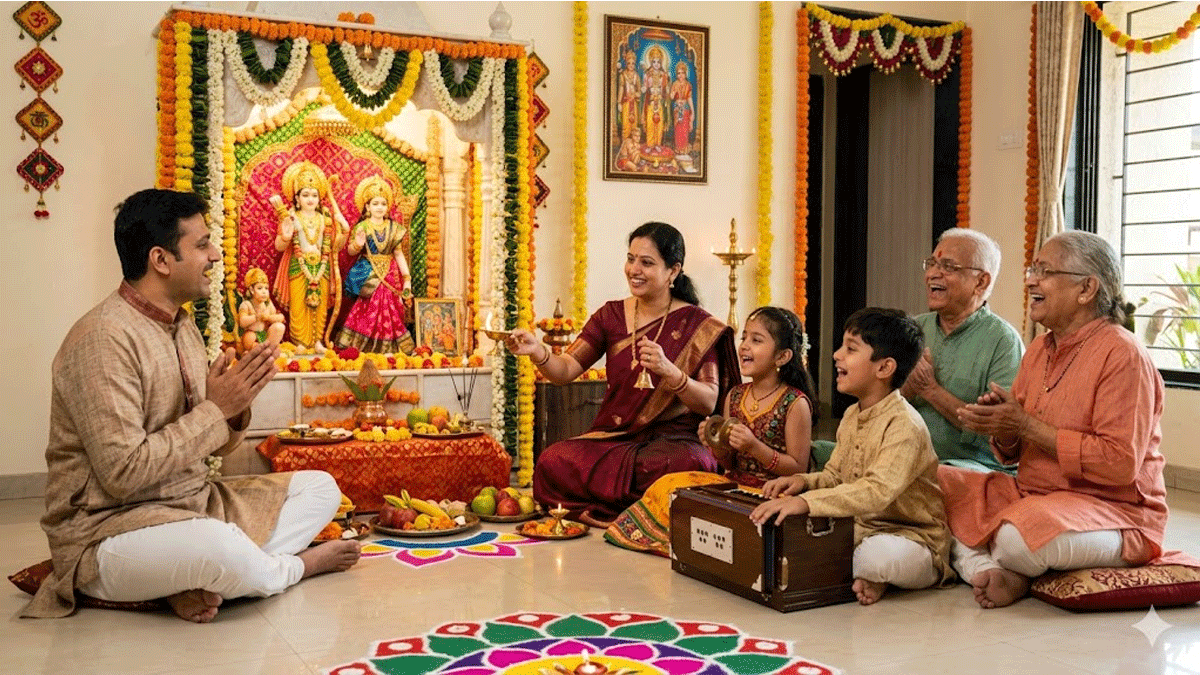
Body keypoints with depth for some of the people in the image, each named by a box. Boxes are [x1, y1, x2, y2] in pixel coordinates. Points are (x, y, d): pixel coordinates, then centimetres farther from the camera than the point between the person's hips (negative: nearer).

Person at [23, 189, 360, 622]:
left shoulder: (183, 327, 10)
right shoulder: (103, 338, -19)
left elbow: (214, 444, 13)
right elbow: (123, 474, -24)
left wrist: (235, 406, -9)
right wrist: (215, 409, -19)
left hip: (192, 503, 9)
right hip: (108, 528, -9)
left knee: (321, 488, 4)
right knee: (219, 546, -39)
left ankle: (197, 580, -15)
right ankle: (295, 565, -2)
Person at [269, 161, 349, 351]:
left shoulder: (325, 218, 9)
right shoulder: (291, 218, 0)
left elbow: (336, 246, 9)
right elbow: (279, 246, -3)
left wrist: (344, 231, -6)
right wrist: (285, 237, -24)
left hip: (321, 268, 3)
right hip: (298, 267, -3)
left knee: (320, 306, 4)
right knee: (298, 306, -5)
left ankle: (317, 340, 11)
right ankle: (300, 341, 2)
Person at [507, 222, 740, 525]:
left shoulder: (698, 325, -1)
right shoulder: (612, 315, 9)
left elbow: (709, 403, -8)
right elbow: (566, 370, 1)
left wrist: (668, 371, -25)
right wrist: (537, 351, -20)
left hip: (673, 438, -2)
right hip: (613, 437, 3)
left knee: (689, 464, -38)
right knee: (553, 461, -26)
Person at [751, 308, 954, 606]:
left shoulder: (905, 426, -22)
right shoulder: (851, 416, 8)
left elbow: (877, 492, -35)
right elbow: (834, 474, 18)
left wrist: (805, 501, -44)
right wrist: (804, 481, -6)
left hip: (912, 540, -8)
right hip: (858, 531, 8)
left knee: (878, 553, -40)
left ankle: (871, 577, -5)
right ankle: (870, 575, 0)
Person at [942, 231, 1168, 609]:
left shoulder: (1123, 355, -14)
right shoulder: (1040, 348, 11)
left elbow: (1121, 463, -24)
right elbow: (1015, 452, 16)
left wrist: (1027, 426, -19)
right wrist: (1002, 430, -9)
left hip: (1112, 508, -8)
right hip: (1032, 494, 8)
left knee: (1020, 534, -38)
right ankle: (990, 571, -21)